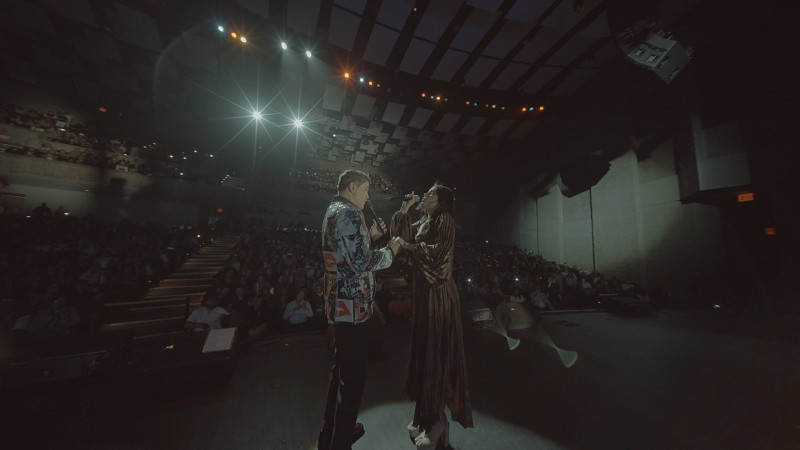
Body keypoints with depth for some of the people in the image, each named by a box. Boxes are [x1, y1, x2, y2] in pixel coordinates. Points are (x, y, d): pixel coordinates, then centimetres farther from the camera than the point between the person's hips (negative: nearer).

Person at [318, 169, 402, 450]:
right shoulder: (348, 213, -18)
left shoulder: (333, 211, 15)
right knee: (351, 375, 5)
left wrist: (370, 236, 14)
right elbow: (360, 263, -26)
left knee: (343, 371, 24)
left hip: (340, 305, 11)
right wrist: (390, 250, -11)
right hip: (352, 307, -11)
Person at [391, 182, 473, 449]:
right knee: (425, 349, 16)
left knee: (436, 351, 1)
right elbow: (403, 235, 16)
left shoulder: (444, 220, -10)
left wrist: (406, 246, -12)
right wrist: (404, 210, 7)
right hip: (424, 291, 9)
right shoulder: (424, 222, 15)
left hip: (438, 294, -8)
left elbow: (436, 252, -22)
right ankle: (429, 412, 33)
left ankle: (438, 418, 18)